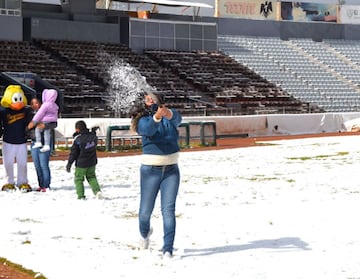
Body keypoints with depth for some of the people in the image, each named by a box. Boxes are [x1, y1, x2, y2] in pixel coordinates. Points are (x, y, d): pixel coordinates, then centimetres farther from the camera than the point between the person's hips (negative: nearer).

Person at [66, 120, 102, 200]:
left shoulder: (77, 139, -16)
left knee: (78, 179, 8)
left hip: (81, 164, -5)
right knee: (91, 177, 18)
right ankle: (97, 190, -1)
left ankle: (81, 196, 3)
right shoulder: (93, 136, -3)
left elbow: (73, 153, -12)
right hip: (92, 163, 5)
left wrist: (69, 164, -5)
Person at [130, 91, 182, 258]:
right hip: (150, 171, -1)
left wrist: (168, 113, -45)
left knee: (168, 210, -8)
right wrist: (157, 116, -47)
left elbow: (177, 118, -21)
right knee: (146, 210, 10)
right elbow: (149, 129, -25)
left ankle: (168, 249, -7)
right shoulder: (143, 120, -2)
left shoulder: (170, 117, 3)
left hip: (171, 170, 1)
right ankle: (145, 233, 42)